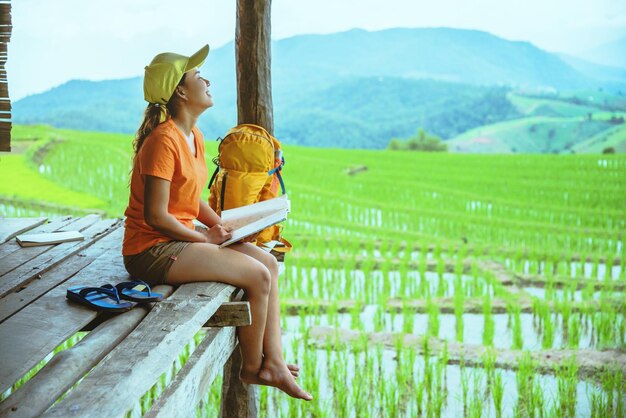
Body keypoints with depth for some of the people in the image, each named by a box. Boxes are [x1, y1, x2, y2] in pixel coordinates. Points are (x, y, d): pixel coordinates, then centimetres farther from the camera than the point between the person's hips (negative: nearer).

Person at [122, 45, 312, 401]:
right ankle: (251, 368, 6)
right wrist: (205, 238, -12)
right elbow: (155, 216, -23)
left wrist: (223, 227, 4)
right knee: (257, 276, -15)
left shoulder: (194, 137, 10)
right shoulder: (164, 140, -21)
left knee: (269, 263, 2)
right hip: (152, 250, -10)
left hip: (181, 239, 10)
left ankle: (274, 362, 2)